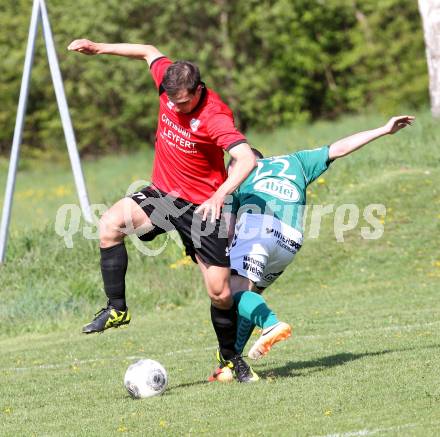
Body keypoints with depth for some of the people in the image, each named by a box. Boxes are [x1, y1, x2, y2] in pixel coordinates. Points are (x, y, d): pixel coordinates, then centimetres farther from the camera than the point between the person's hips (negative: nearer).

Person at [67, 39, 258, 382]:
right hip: (162, 195, 5)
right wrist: (100, 48, 12)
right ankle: (117, 308, -16)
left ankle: (231, 356, 22)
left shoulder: (215, 116, -25)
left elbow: (246, 158, -37)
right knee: (110, 224, -24)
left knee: (220, 291, -3)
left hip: (202, 208, -5)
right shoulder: (169, 82, -7)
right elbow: (150, 53, 14)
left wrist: (219, 194, -50)